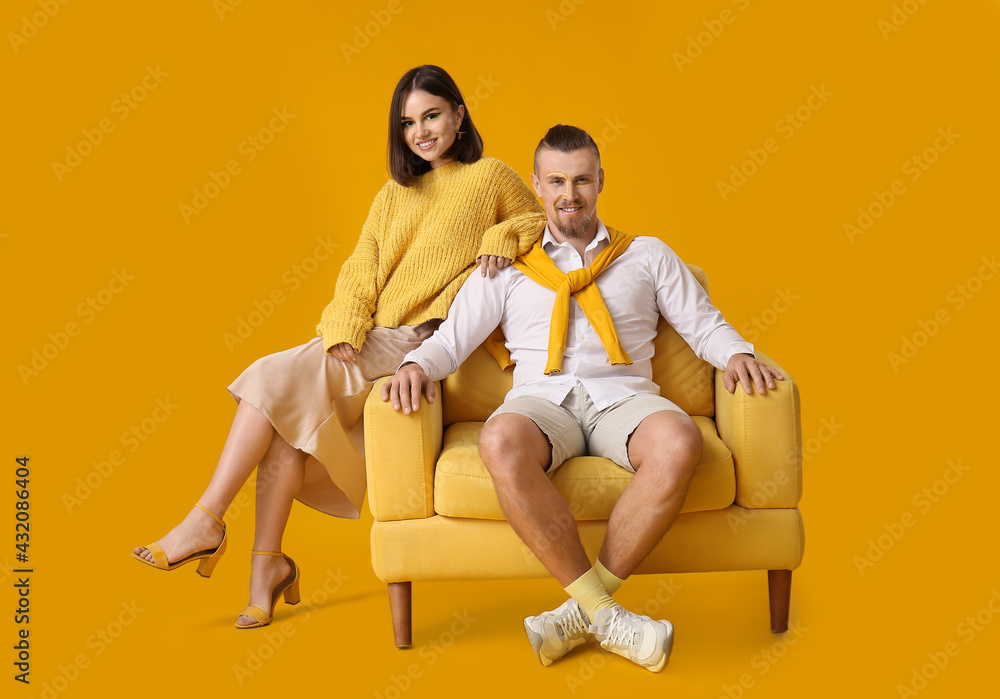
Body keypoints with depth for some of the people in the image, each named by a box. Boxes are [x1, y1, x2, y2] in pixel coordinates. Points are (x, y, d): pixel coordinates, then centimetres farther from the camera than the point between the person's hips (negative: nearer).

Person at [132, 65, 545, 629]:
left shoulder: (491, 177, 11)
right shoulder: (394, 195, 24)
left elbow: (542, 222, 19)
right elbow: (360, 270, 13)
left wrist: (502, 239, -3)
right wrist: (344, 330, -6)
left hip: (417, 344, -5)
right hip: (368, 342, 5)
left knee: (277, 378, -22)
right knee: (291, 412, -23)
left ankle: (206, 522, -16)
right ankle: (267, 562, -18)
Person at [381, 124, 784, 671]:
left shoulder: (648, 255, 22)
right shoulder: (507, 268, 21)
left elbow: (703, 324, 18)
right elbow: (452, 338, 14)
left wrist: (736, 353, -4)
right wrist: (416, 364, -8)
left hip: (623, 396, 1)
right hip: (541, 398, 0)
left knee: (679, 442, -36)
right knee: (500, 444, -37)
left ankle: (584, 609, -23)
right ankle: (605, 612, -27)